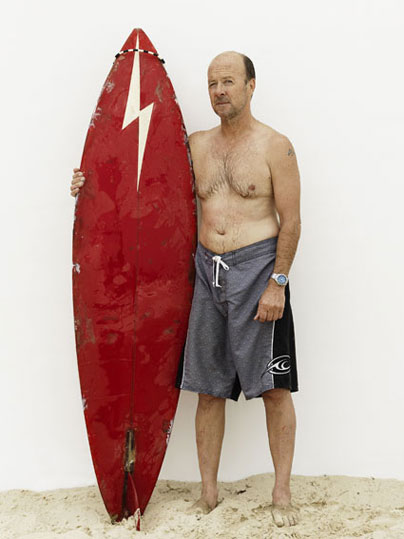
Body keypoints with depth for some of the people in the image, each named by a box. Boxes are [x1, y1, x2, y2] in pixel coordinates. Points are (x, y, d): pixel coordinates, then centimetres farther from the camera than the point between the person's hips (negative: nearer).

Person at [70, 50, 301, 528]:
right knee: (208, 389, 8)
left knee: (274, 387, -1)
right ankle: (208, 492, 20)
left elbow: (291, 220, -5)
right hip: (208, 272, 5)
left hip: (258, 270, -4)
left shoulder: (274, 146, -2)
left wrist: (277, 282, -12)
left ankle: (281, 493, 12)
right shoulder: (196, 145, 11)